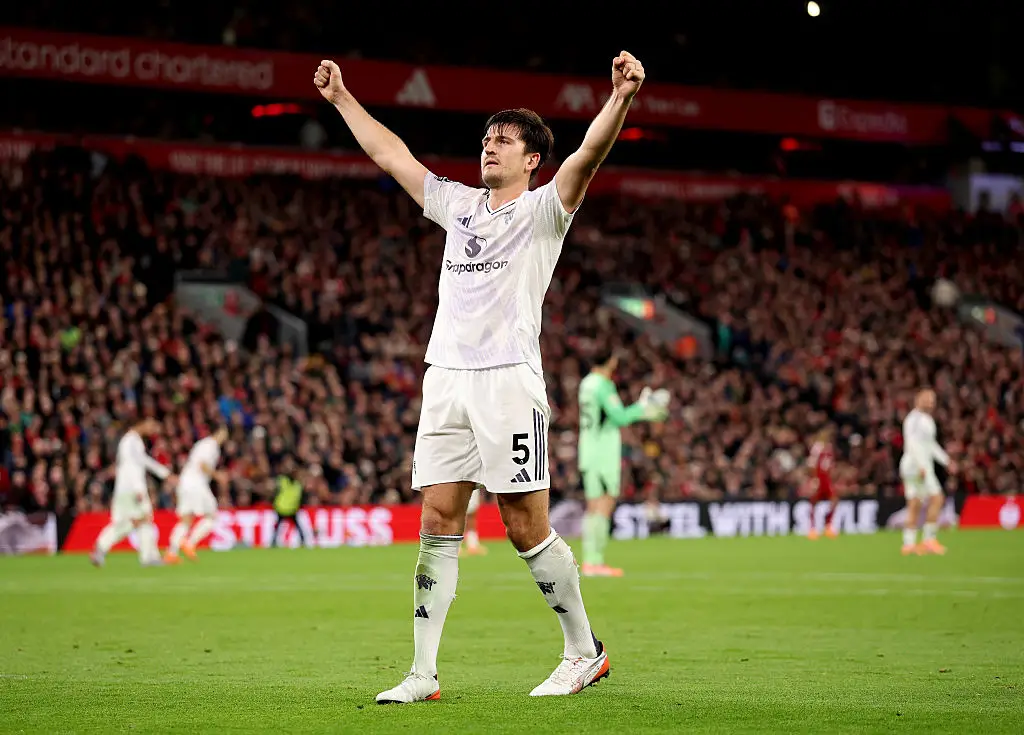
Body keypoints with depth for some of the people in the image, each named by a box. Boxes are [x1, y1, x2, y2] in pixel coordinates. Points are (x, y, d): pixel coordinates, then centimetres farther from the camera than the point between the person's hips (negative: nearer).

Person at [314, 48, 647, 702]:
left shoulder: (544, 208, 3)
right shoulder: (460, 205, 20)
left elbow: (588, 155, -15)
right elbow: (391, 154, 29)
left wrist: (622, 98, -30)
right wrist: (342, 99, 31)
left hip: (509, 379, -6)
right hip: (446, 377, 6)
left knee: (526, 528, -5)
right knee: (438, 525, 1)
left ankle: (585, 652, 10)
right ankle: (424, 675, 1)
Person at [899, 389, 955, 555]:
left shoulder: (927, 420, 20)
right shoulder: (915, 419, -12)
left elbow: (931, 444, 30)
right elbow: (912, 444, -22)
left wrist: (946, 460, 27)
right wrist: (922, 466, -28)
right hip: (916, 465, -10)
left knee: (914, 505, 7)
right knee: (936, 498, -12)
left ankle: (908, 543, 5)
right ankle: (929, 539, -13)